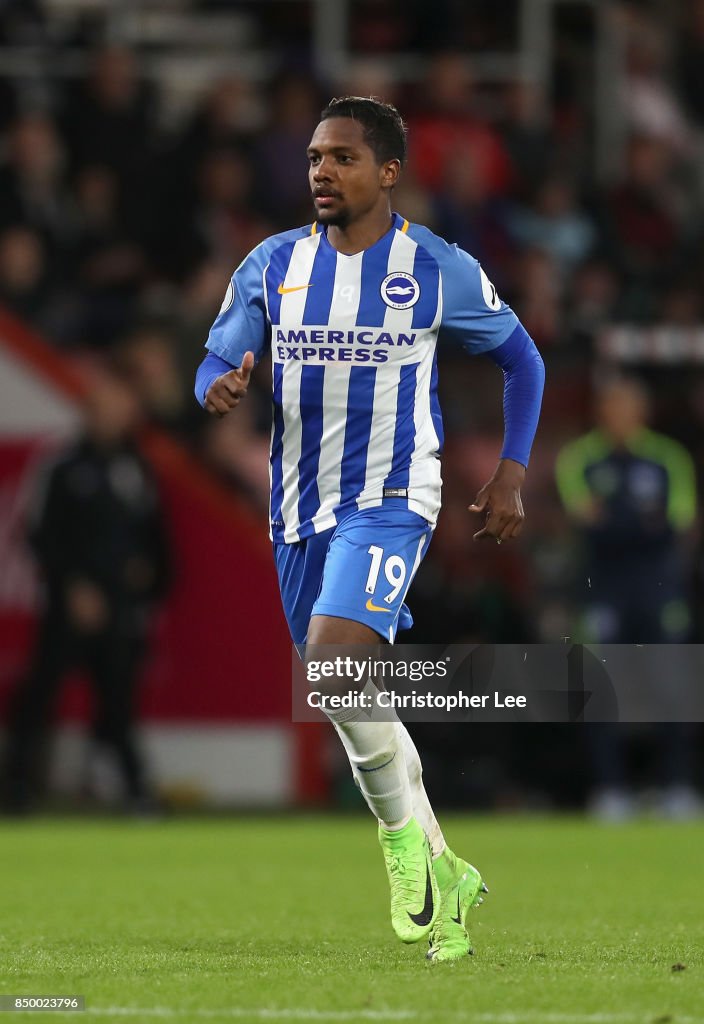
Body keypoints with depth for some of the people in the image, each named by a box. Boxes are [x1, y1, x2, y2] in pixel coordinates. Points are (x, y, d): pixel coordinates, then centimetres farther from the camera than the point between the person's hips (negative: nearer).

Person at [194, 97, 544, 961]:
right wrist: (219, 391, -18)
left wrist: (510, 475, 2)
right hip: (300, 511, 5)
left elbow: (520, 359, 10)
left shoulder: (439, 271, -3)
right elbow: (216, 365, 7)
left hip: (390, 501, -5)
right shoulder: (272, 266, 5)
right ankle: (442, 878, 27)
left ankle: (403, 833, -6)